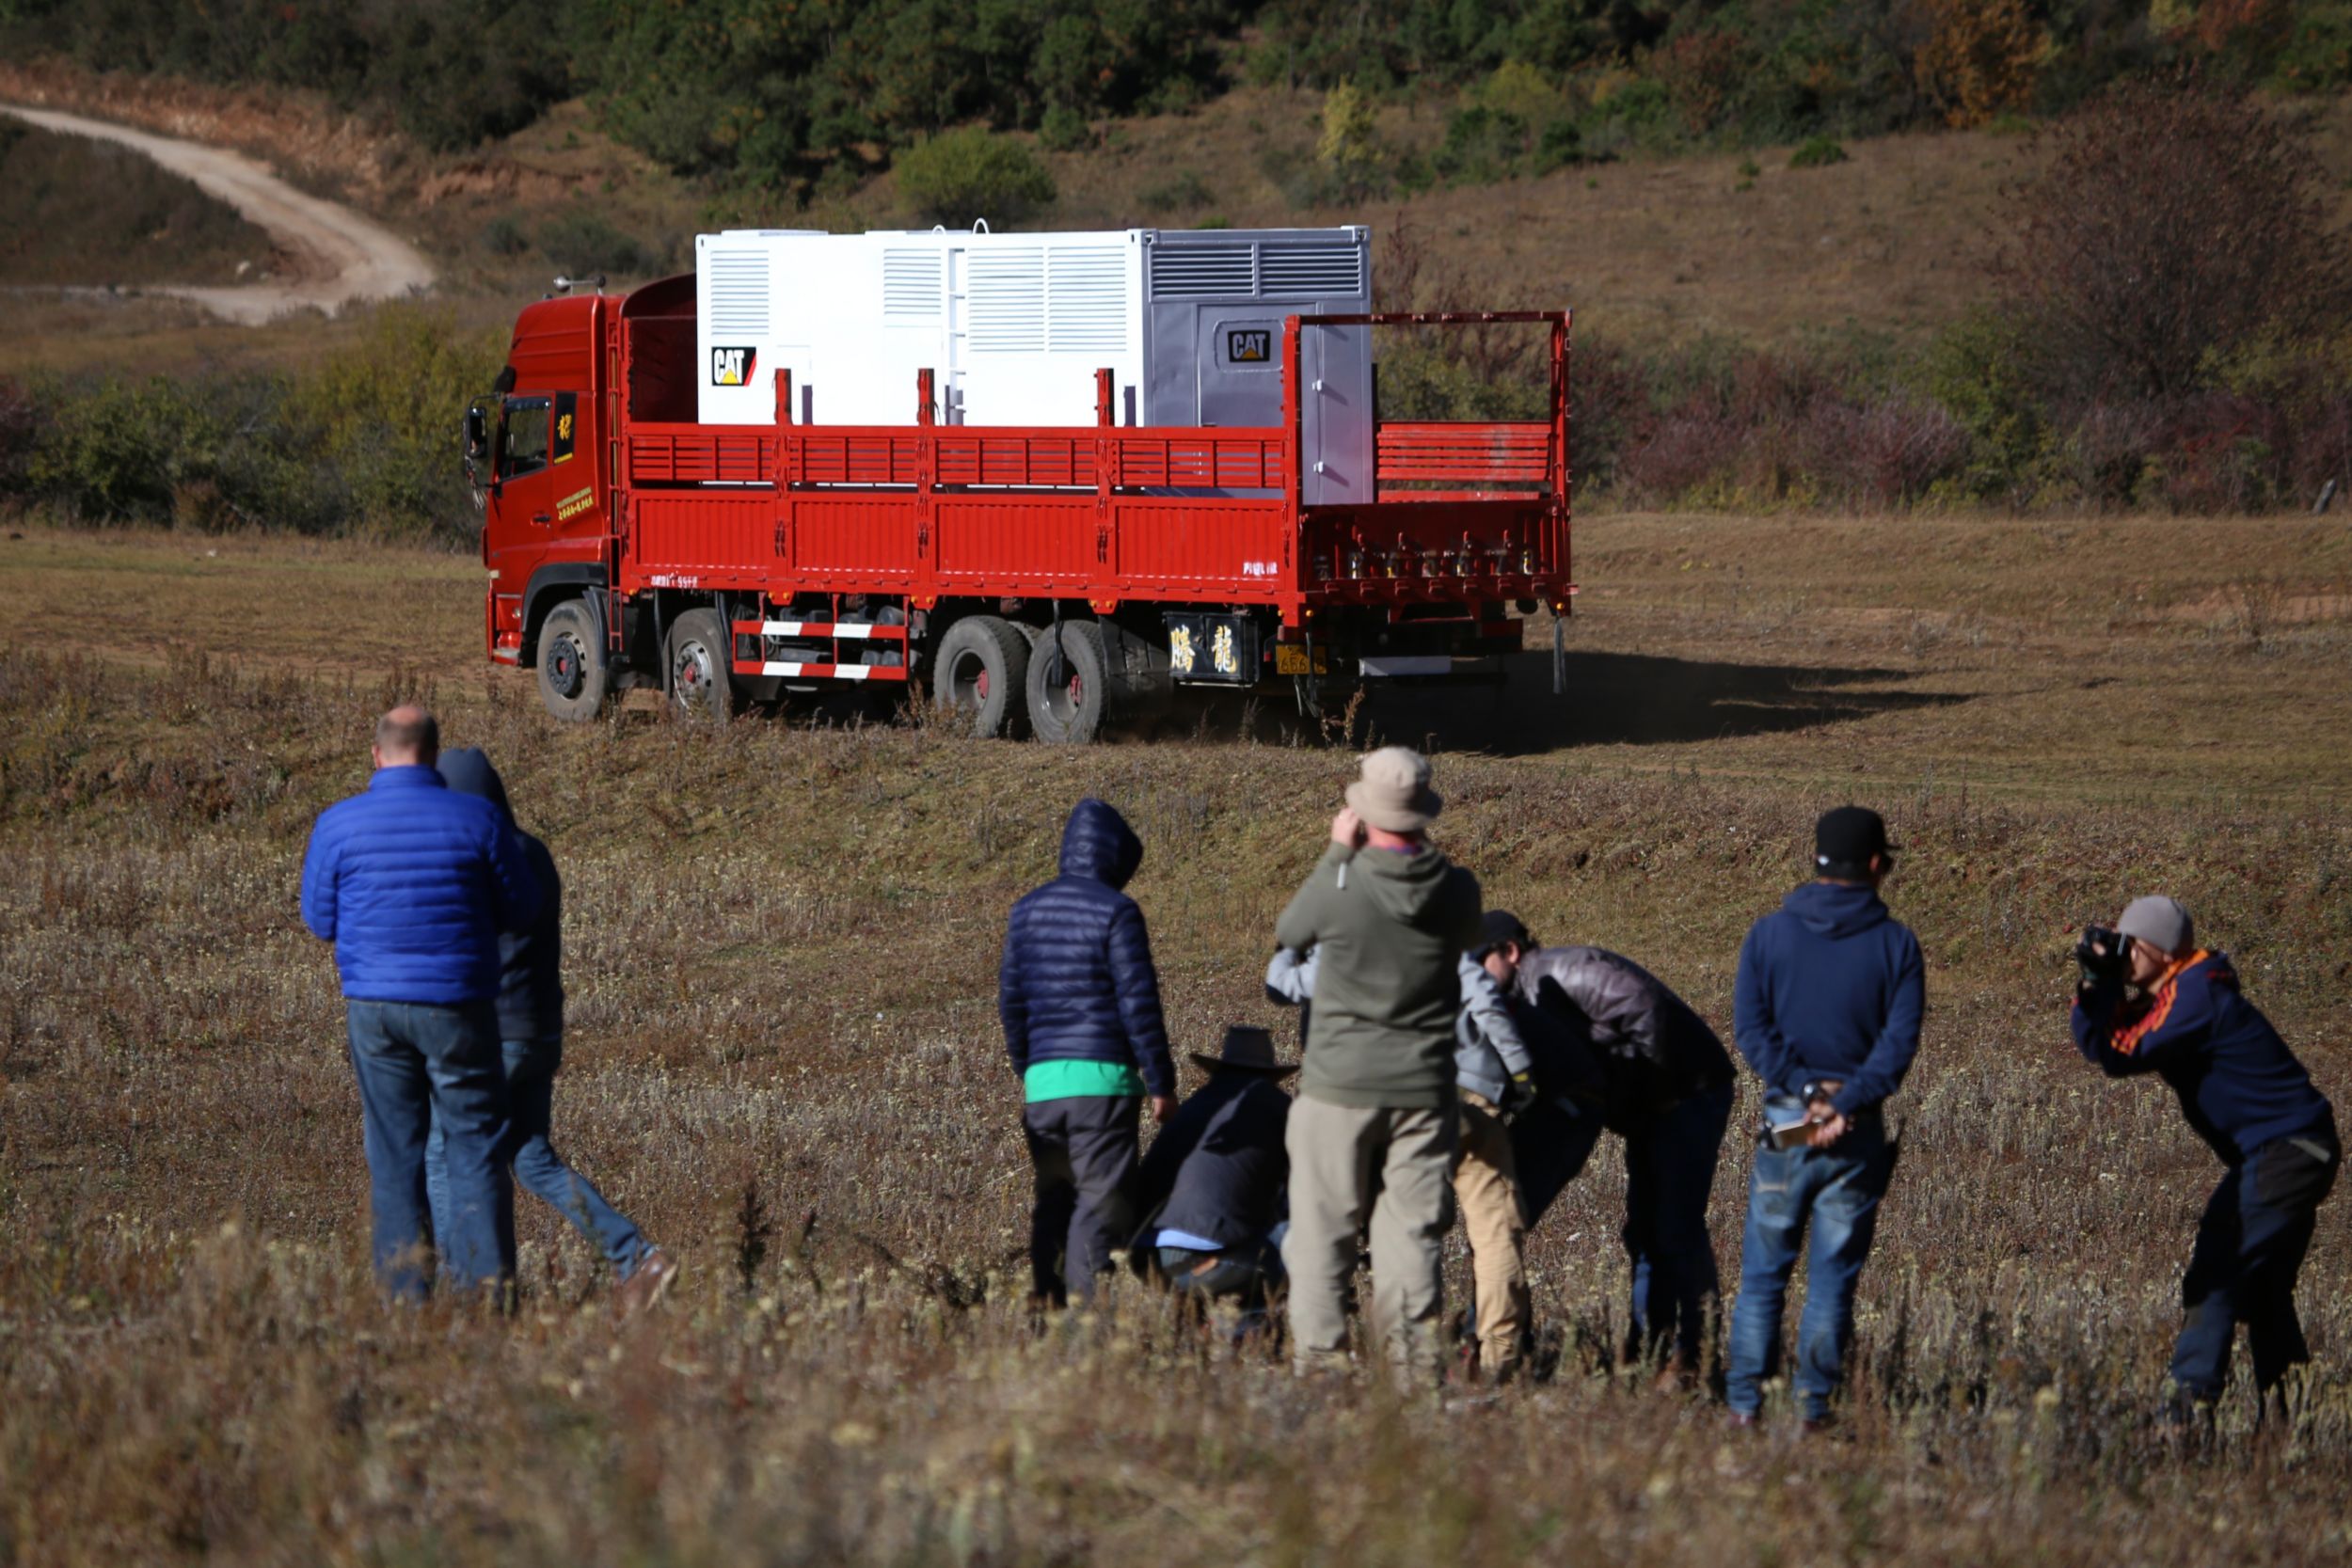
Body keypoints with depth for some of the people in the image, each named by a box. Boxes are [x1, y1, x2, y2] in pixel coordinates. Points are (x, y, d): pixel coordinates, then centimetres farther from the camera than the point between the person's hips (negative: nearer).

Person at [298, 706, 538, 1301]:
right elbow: (522, 910, 5)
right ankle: (485, 1285, -2)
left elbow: (320, 921, 7)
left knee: (394, 1148, 10)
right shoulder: (476, 819, -6)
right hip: (457, 1006, -1)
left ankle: (404, 1288, 9)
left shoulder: (337, 825, -4)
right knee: (476, 1144, 4)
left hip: (374, 1006, 1)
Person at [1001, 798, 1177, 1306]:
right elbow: (1138, 1002, -8)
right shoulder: (1115, 911, -6)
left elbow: (1010, 998, 17)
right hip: (1101, 1075, -6)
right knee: (1102, 1203, -5)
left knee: (1053, 1200, 12)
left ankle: (1048, 1304, 8)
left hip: (1042, 1079, 6)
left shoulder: (1026, 911, 13)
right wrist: (1161, 1082, -3)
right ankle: (1087, 1305, -11)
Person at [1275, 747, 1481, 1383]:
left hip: (1340, 1084, -2)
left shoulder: (1339, 885, -15)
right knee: (1413, 1236, 7)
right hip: (1424, 1086, 3)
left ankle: (1319, 1364, 4)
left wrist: (1337, 853, 10)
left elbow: (1289, 933, 5)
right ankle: (1416, 1370, 5)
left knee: (1323, 1233, 6)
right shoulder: (1457, 890, -6)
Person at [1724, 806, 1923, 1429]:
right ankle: (1813, 1407, 5)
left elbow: (1749, 1027, -7)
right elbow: (1900, 1040, -11)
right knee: (1833, 1277, 6)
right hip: (1860, 1132, -1)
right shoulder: (1895, 946, -1)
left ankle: (1745, 1404, 6)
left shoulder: (1769, 934, 2)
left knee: (1763, 1272, 9)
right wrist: (1846, 1103, -17)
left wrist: (1805, 1090, -12)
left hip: (1785, 1121, 1)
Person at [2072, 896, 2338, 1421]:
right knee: (2263, 1287, 18)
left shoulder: (2196, 997, -17)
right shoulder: (2166, 995, 13)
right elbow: (2097, 1044, 10)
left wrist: (2105, 983, -13)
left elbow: (2120, 1056, -18)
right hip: (2291, 1149, 11)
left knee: (2217, 1277, -11)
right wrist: (2094, 984, -4)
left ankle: (2193, 1399, -12)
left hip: (2286, 1151, -11)